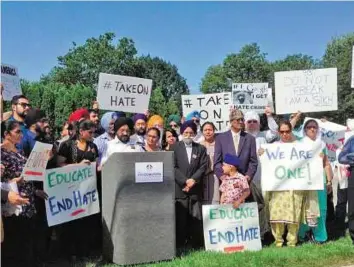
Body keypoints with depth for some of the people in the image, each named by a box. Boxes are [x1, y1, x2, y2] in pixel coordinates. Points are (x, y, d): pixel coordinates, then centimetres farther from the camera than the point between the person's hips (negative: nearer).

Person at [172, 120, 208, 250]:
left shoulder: (201, 149, 15)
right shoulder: (175, 147, 8)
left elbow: (203, 167, 5)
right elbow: (173, 167, -1)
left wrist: (193, 180, -9)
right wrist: (185, 181, -11)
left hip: (196, 189, 2)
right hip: (180, 189, -2)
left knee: (196, 219, 0)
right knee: (180, 218, -2)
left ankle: (196, 244, 7)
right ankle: (180, 246, 4)